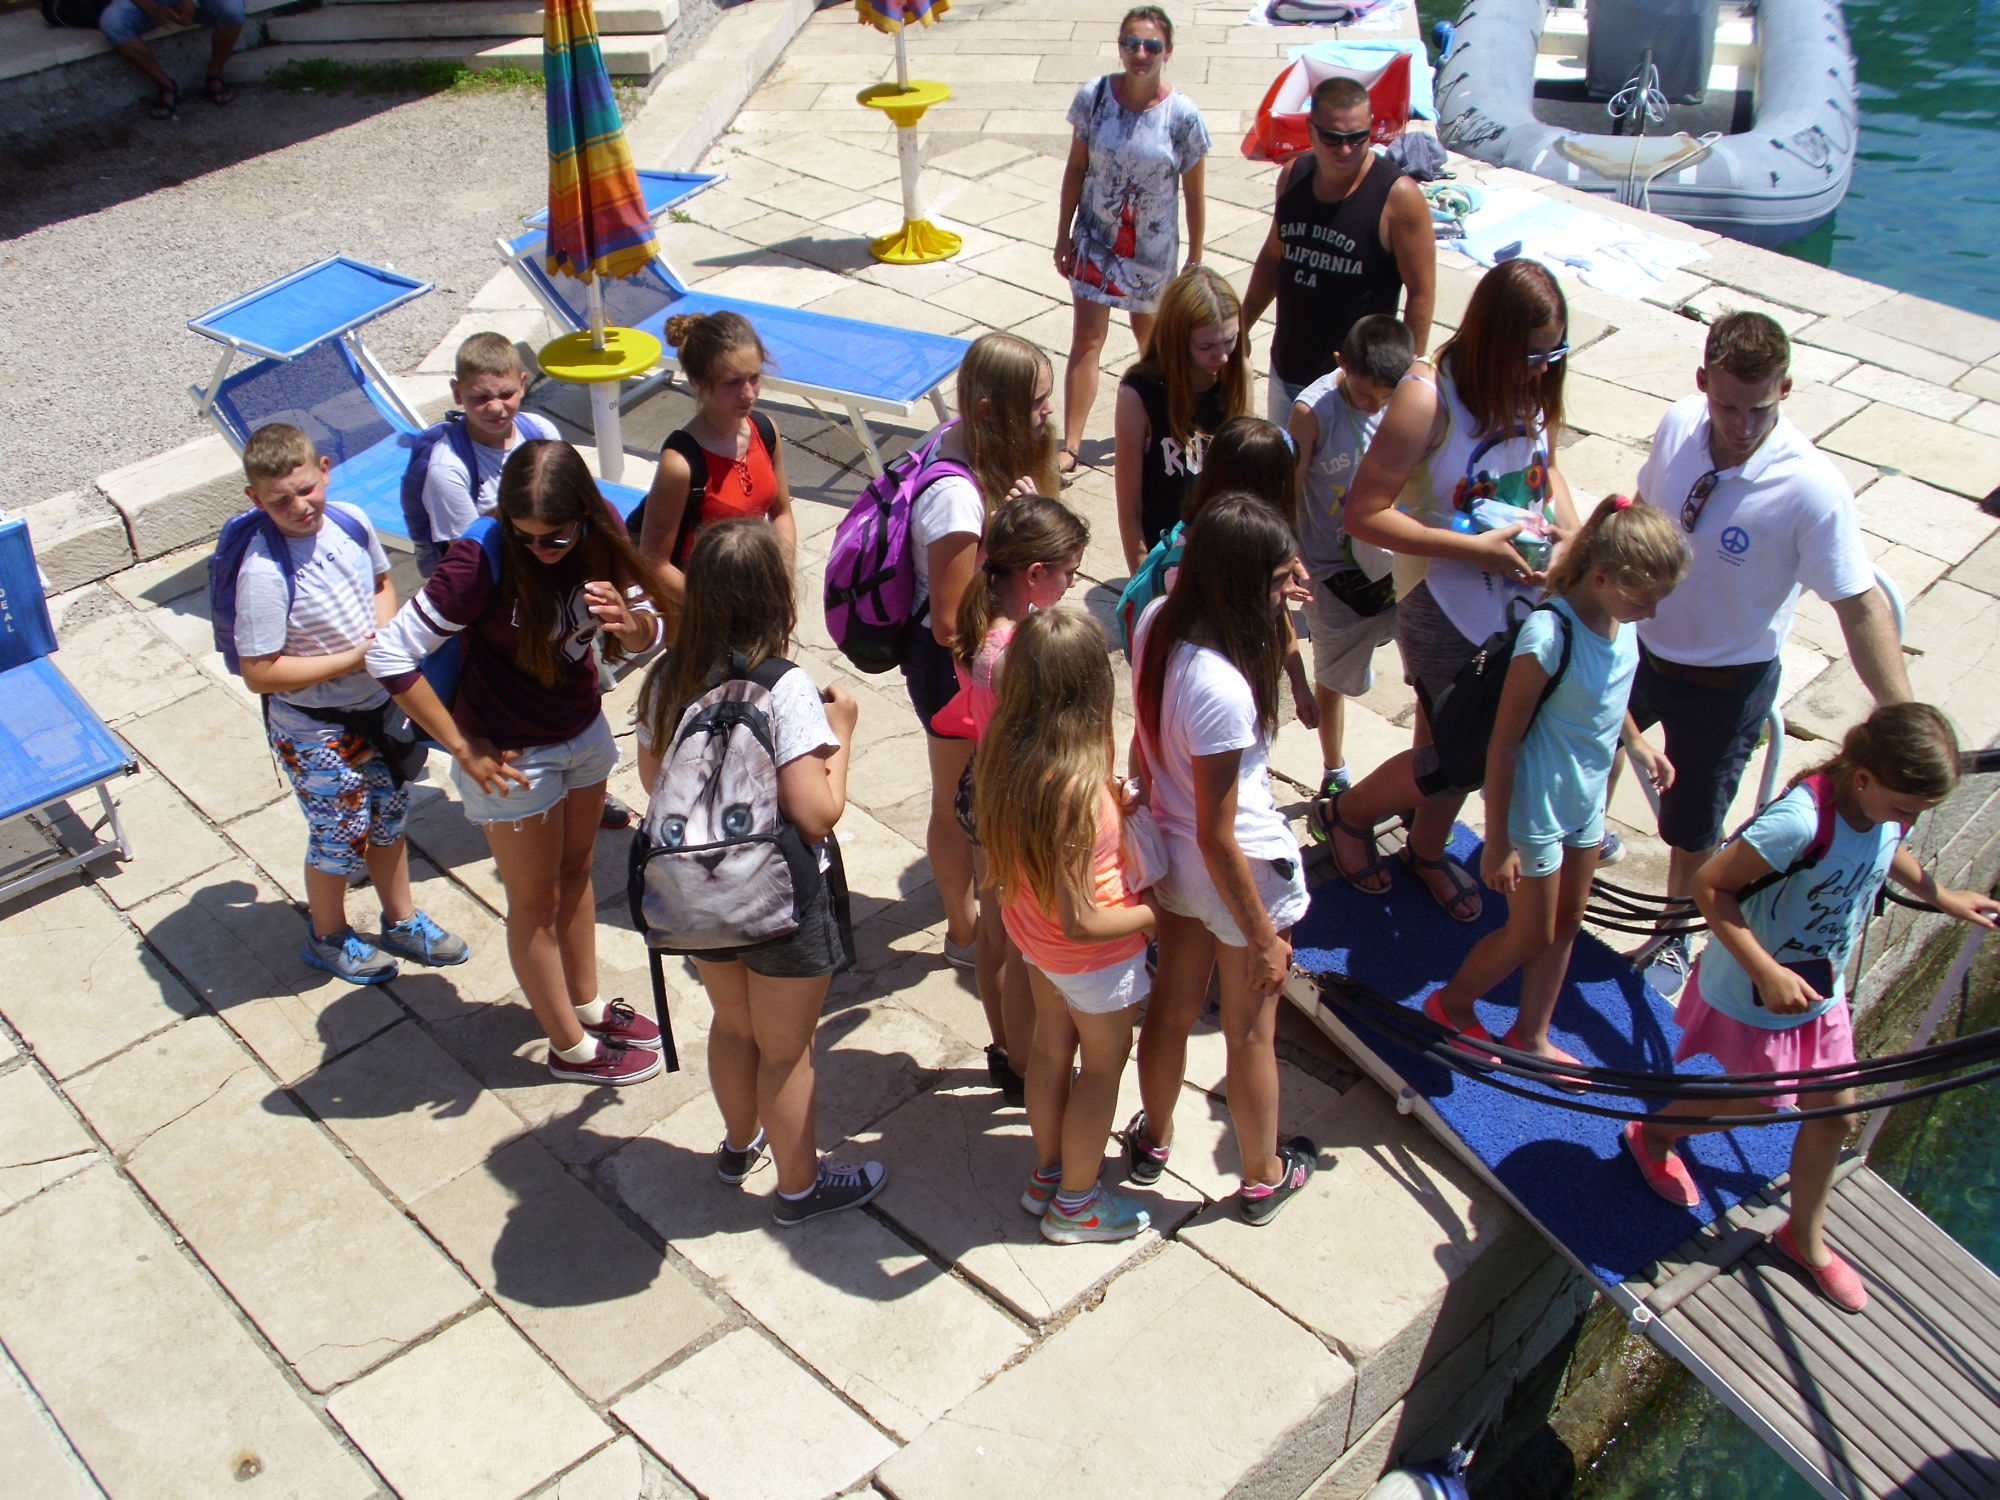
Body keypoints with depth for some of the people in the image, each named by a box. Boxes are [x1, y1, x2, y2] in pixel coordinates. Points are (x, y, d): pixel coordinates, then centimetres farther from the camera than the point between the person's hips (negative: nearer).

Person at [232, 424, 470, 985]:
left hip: (377, 707, 6)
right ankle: (329, 938, 39)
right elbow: (259, 673, -26)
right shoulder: (264, 572, -28)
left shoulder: (350, 522, -9)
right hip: (316, 732, -6)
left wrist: (385, 632, -9)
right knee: (340, 836, 12)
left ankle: (402, 922, 44)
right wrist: (354, 660, -24)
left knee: (389, 816, 22)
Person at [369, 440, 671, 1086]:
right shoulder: (482, 561, -30)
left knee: (575, 873, 25)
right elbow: (390, 654, -27)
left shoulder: (600, 533, -15)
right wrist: (462, 747, -21)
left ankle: (587, 1003, 47)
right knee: (537, 901, 13)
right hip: (512, 756, -5)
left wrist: (629, 622, -31)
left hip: (585, 732, 6)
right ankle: (569, 1046, 31)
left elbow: (648, 634, -6)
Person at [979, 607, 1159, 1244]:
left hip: (1030, 927, 7)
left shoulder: (1006, 750, -17)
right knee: (1103, 1065, 18)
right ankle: (1074, 1203, 37)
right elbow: (1080, 922, -32)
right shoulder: (1077, 784, -39)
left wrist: (1115, 799, -4)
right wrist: (1151, 914, -16)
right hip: (1091, 953, -7)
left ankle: (1047, 1176, 48)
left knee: (1052, 1048, 27)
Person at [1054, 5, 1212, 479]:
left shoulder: (1183, 116, -14)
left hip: (1152, 248, 0)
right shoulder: (1094, 96, -11)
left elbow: (1194, 194, -6)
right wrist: (1063, 236, 2)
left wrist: (1196, 260, -1)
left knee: (1150, 335, 17)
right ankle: (1070, 447, 1)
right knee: (1087, 338, -2)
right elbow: (1076, 169, 0)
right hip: (1096, 239, 1)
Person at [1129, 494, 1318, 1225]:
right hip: (1240, 875, -7)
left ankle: (1152, 1140, 51)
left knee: (1172, 1006, 28)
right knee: (1251, 1035, 17)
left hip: (1171, 857, 7)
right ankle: (1262, 1179, 41)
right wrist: (1263, 938, -17)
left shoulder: (1157, 623, -14)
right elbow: (1218, 837, -27)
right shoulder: (1222, 690, -37)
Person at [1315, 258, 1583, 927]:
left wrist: (1568, 525, -4)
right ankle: (1346, 812, 30)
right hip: (1446, 604, -6)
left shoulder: (1534, 388, -4)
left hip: (1523, 594, 6)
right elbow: (1363, 514, -23)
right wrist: (1476, 548, -26)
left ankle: (1428, 848, 48)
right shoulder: (1428, 398, -24)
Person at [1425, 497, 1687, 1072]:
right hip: (1535, 808, -7)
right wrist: (1497, 842, -20)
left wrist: (1636, 742, 6)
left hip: (1586, 798, 8)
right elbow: (1503, 743, -24)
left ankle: (1531, 1035, 40)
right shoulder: (1551, 636, -31)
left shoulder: (1621, 617, -8)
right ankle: (1451, 1005, 35)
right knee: (1531, 935, 9)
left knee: (1567, 922, 20)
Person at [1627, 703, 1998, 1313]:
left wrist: (1940, 896, 20)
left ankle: (1806, 1236, 39)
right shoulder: (1800, 822, -38)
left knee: (1836, 1111, 16)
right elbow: (1709, 884, -33)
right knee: (1756, 1104, 14)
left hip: (1821, 990, 7)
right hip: (1754, 996, -7)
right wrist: (1768, 973, -35)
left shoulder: (1885, 809, -12)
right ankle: (1654, 1131, 45)